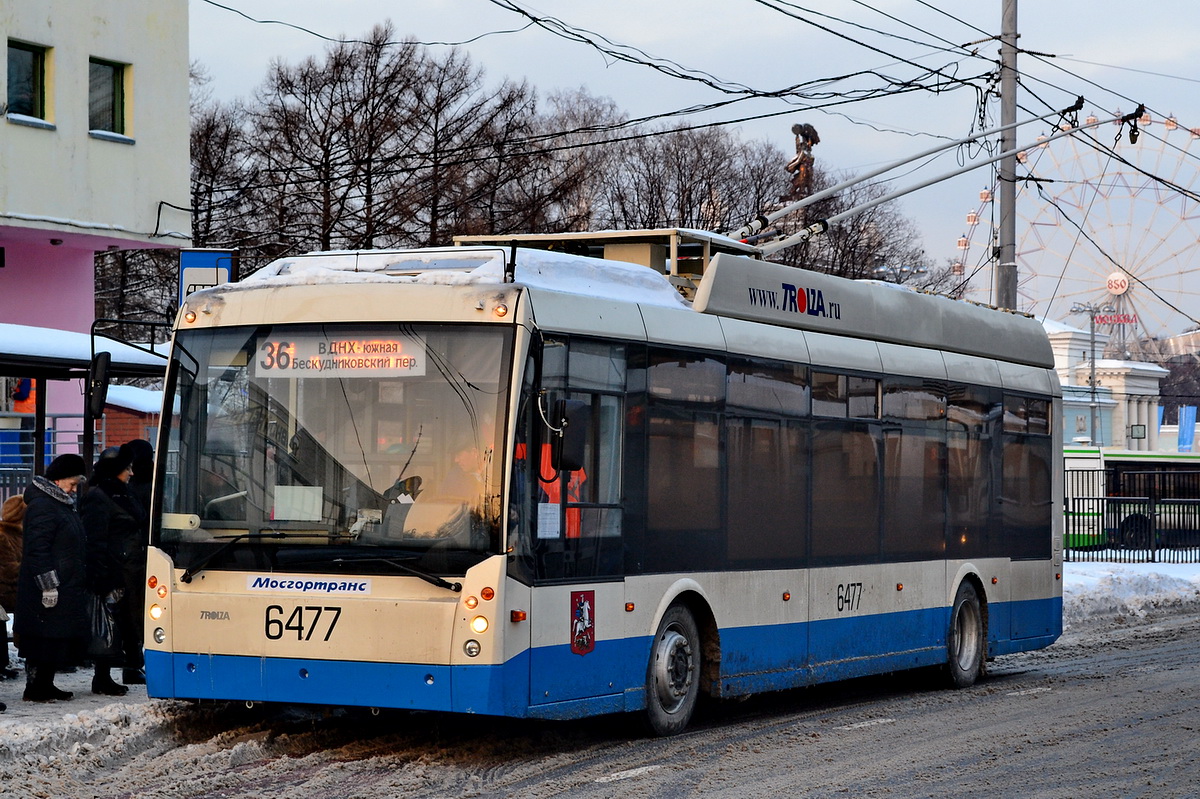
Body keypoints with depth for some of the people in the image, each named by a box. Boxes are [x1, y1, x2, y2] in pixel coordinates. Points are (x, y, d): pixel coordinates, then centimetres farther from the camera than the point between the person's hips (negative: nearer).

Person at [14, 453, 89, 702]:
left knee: (56, 640, 12)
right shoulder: (42, 506, -14)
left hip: (65, 589, 10)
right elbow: (37, 549, -20)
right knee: (44, 638, -7)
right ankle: (34, 688, -3)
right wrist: (48, 586, -22)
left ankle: (45, 684, 19)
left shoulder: (62, 505, 19)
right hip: (47, 591, -10)